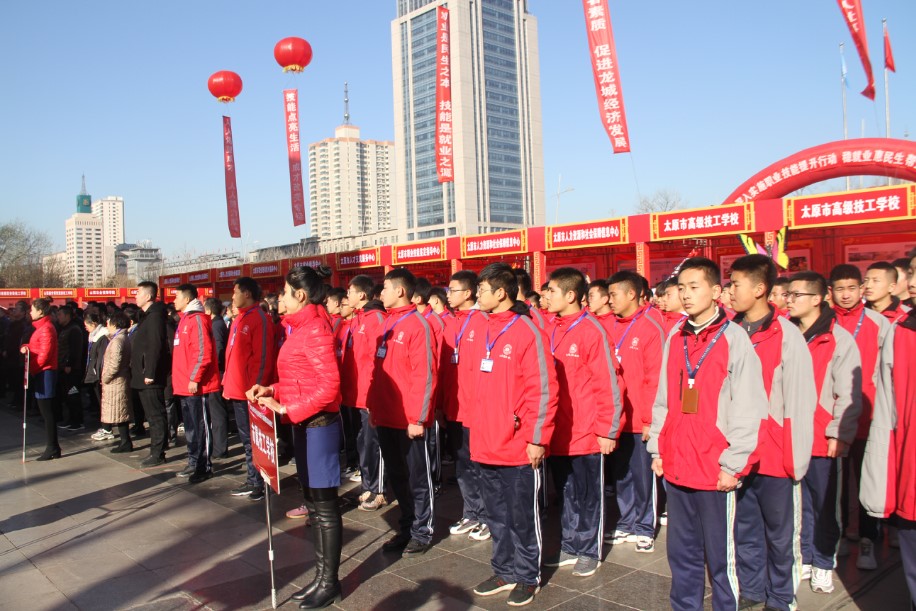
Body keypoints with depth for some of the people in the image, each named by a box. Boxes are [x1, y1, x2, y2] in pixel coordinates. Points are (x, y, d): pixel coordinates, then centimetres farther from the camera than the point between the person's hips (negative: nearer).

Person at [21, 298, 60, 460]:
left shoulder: (46, 329, -14)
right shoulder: (41, 327, 16)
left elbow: (44, 354, -18)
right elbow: (36, 348, 17)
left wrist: (31, 369, -12)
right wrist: (25, 348, -3)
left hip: (44, 373, -10)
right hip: (41, 373, 10)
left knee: (46, 412, -5)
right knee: (46, 411, 12)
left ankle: (52, 448, 0)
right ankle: (53, 447, 17)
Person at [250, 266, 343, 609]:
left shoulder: (315, 329, -17)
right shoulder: (302, 328, 13)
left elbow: (329, 385, -24)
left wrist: (286, 409, -23)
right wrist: (272, 391, 5)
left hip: (318, 425, -10)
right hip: (305, 424, 10)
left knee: (325, 506, 2)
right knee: (314, 503, 16)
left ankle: (330, 583, 16)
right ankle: (321, 576, 29)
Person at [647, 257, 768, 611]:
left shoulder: (734, 339, -7)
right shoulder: (674, 339, 9)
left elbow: (748, 408, -10)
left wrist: (733, 464, -12)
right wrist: (657, 449, 10)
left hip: (716, 470, -5)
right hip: (676, 466, 5)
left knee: (720, 555, 6)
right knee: (681, 552, 15)